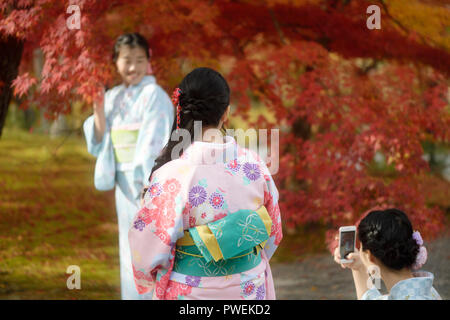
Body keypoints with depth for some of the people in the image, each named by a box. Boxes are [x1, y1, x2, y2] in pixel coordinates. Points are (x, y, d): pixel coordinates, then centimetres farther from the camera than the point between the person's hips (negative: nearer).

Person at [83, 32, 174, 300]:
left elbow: (156, 145, -14)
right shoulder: (113, 97, 11)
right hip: (125, 183, 7)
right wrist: (99, 110, -5)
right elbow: (99, 145, 10)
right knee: (130, 251, 12)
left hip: (149, 183, -7)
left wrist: (150, 186, -19)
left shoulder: (154, 95, -9)